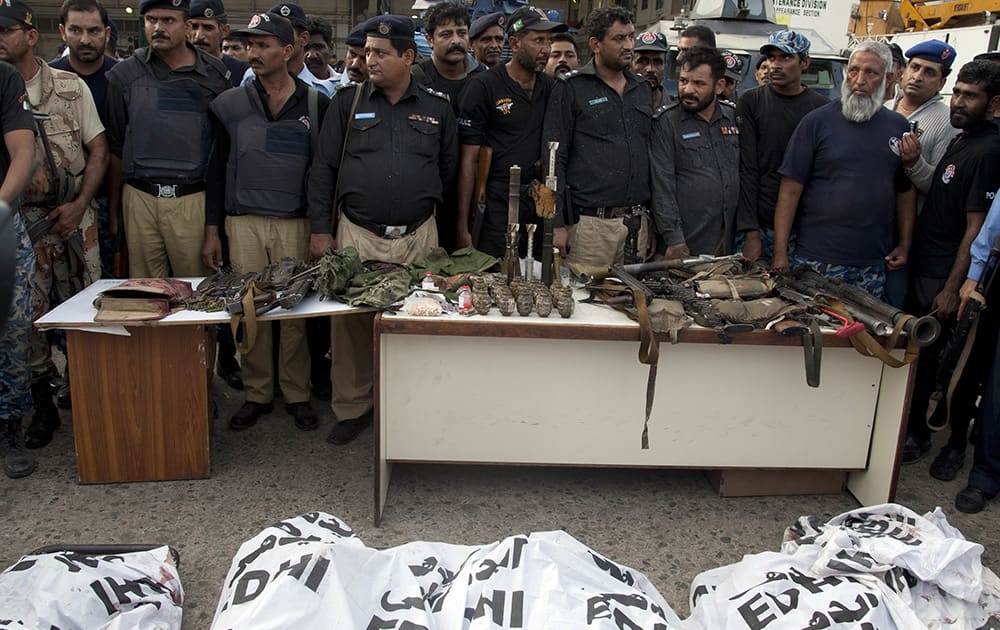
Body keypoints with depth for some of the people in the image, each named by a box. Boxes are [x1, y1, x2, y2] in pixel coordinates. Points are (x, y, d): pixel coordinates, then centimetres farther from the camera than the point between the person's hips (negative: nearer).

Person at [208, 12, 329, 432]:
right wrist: (212, 230, 5)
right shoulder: (229, 103, 5)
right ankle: (257, 394, 18)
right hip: (243, 222, 1)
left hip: (296, 223, -1)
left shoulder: (316, 105, 3)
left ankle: (296, 395, 15)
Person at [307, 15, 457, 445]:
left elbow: (449, 169, 15)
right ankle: (352, 407, 18)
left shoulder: (437, 109, 7)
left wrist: (425, 204, 11)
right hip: (356, 234, 0)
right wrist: (320, 229, 0)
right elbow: (323, 168, 5)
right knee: (350, 321, 1)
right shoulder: (348, 102, 6)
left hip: (418, 237, 1)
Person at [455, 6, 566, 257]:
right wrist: (463, 226, -11)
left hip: (540, 205, 4)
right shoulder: (484, 86, -4)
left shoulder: (551, 87, 10)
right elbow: (469, 160, -6)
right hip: (497, 207, -4)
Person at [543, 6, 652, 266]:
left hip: (637, 223, 5)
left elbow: (651, 156, 18)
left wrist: (652, 219, 14)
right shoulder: (570, 88, -1)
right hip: (589, 223, -5)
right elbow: (555, 159, -5)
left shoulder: (642, 90, 15)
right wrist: (557, 224, -11)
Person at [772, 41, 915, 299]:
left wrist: (905, 245, 9)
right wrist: (780, 253, -11)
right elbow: (790, 190, -6)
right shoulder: (816, 121, -2)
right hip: (816, 260, -3)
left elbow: (906, 191, 16)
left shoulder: (898, 126, 11)